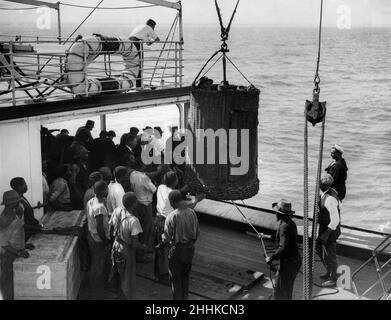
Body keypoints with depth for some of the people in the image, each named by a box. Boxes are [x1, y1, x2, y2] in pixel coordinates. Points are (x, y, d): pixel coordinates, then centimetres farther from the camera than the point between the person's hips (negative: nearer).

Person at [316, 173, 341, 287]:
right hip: (324, 226, 10)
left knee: (329, 254, 7)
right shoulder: (331, 191, -3)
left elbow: (335, 220, -30)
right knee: (319, 248, 25)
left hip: (330, 229, -10)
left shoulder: (330, 199, -33)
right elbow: (338, 204, 14)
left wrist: (326, 234, -24)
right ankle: (329, 272, 44)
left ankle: (333, 279, 28)